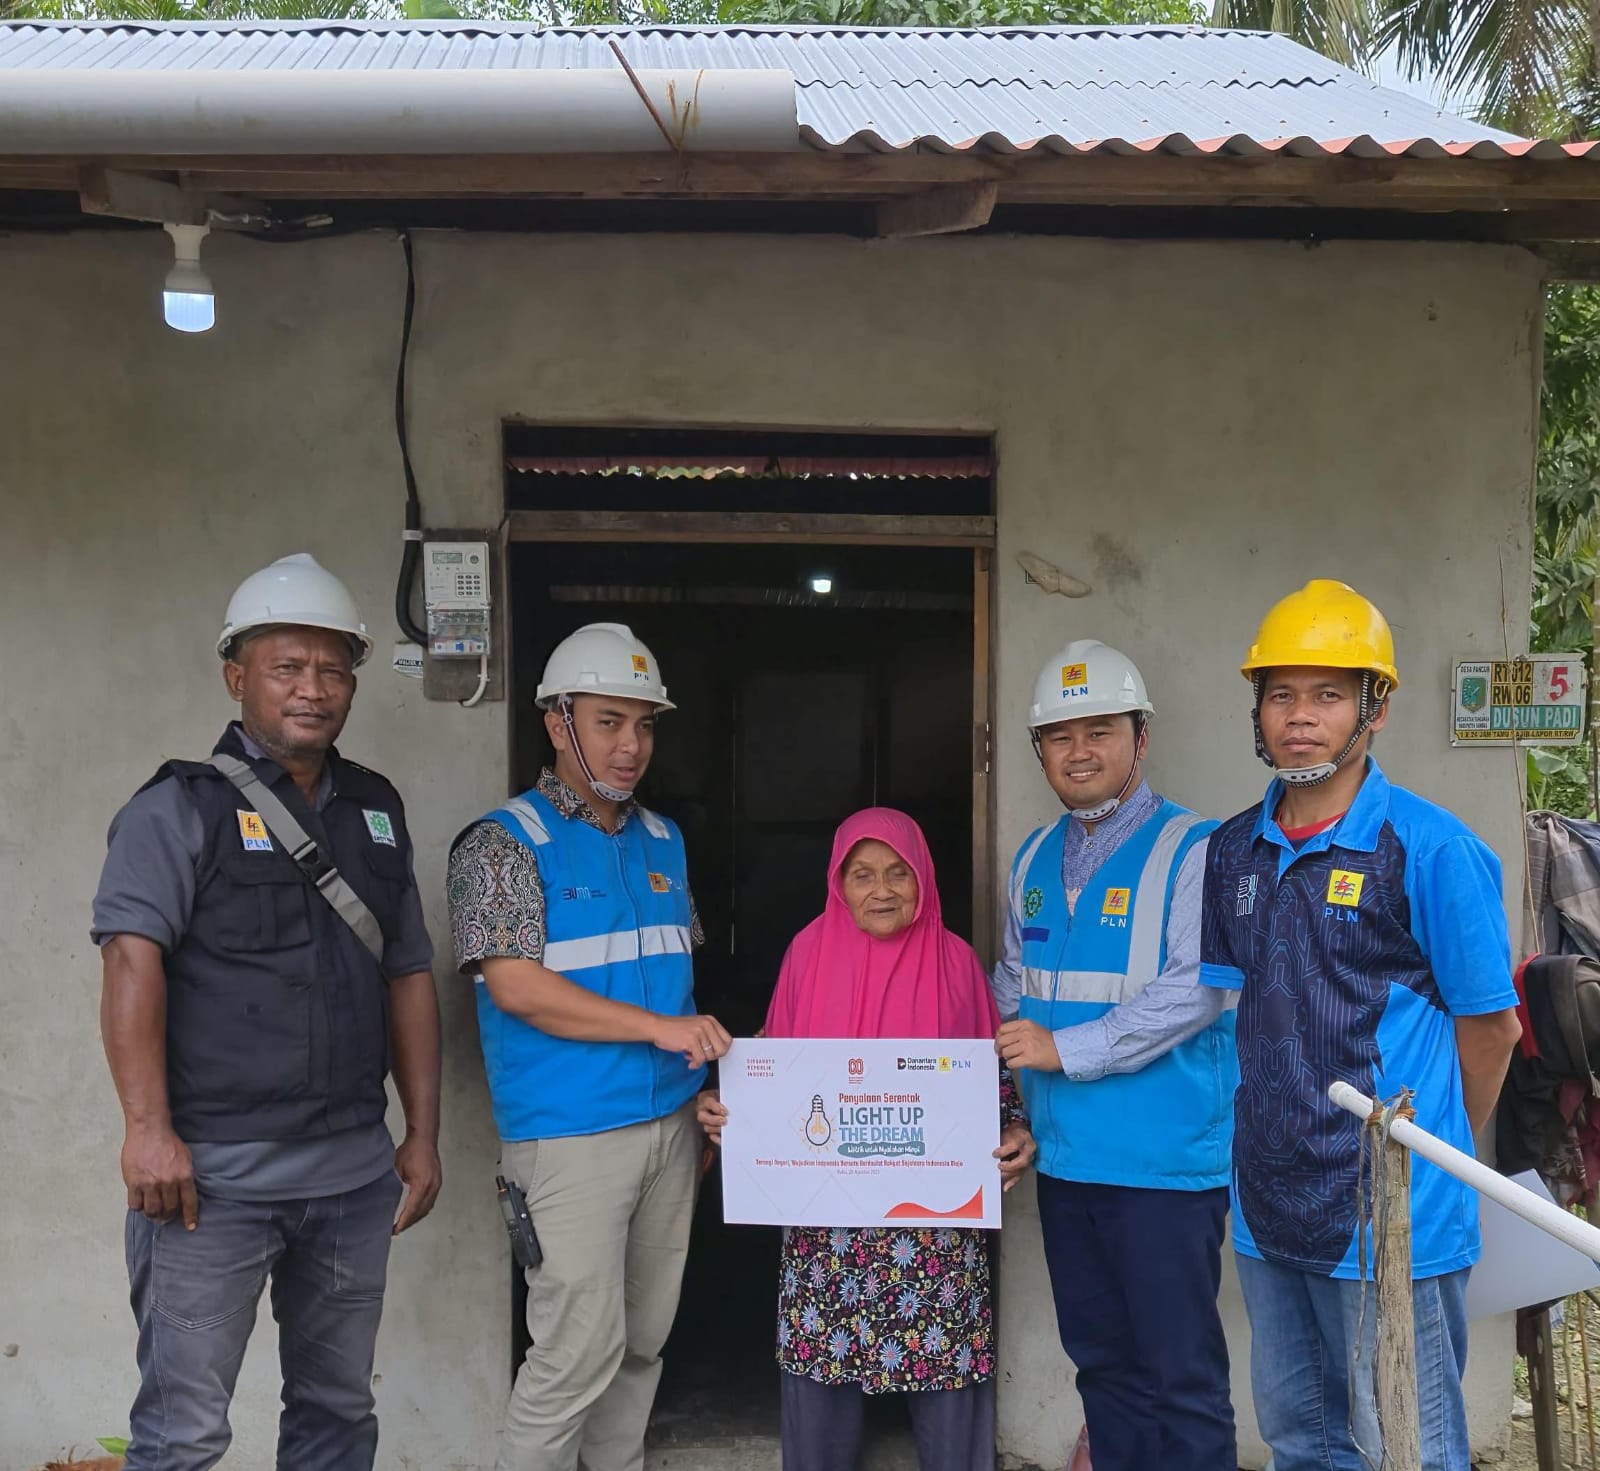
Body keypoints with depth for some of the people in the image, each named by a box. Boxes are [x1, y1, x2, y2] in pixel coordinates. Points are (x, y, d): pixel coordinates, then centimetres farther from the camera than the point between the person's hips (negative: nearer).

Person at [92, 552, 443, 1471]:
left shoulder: (377, 810, 13)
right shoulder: (181, 808, -4)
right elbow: (133, 964, -14)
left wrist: (424, 1131, 12)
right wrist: (149, 1128, -23)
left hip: (355, 1171, 5)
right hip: (214, 1172, -5)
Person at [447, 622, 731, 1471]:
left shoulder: (663, 843, 12)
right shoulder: (505, 843, -7)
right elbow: (515, 986, -16)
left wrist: (708, 1099, 12)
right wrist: (657, 1027, -19)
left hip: (671, 1127, 6)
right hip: (570, 1137, -6)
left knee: (644, 1340, 13)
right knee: (581, 1350, -4)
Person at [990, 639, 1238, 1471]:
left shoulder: (1191, 852, -10)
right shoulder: (1033, 861, 12)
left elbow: (1195, 990, -20)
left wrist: (1068, 1050, -18)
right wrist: (1011, 1048, 3)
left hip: (1165, 1160, -6)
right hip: (1064, 1155, 7)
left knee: (1181, 1373, 2)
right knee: (1101, 1362, 18)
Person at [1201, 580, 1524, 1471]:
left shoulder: (1432, 850, -12)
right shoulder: (1234, 852, 5)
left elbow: (1488, 1025, -5)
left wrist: (1439, 1159, 5)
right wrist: (1273, 1129, 8)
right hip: (1269, 1209, 6)